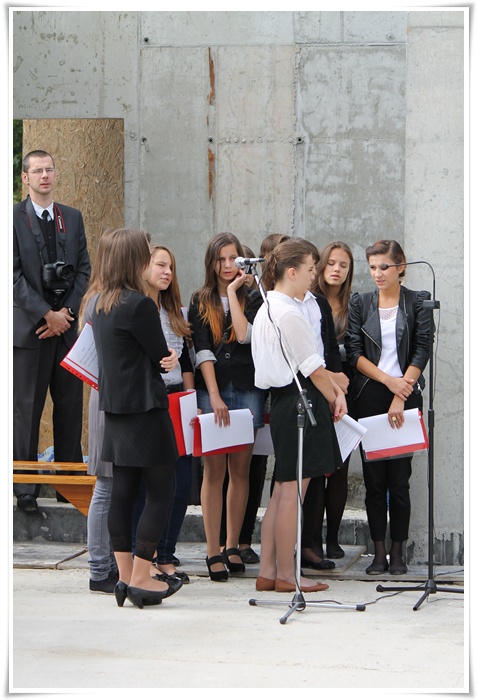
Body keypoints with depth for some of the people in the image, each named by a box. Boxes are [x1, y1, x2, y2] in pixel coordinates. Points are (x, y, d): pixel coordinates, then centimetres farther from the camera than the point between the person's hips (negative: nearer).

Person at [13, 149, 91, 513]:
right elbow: (14, 275, -8)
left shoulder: (73, 217, 13)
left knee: (71, 405, 6)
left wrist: (67, 312, -3)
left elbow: (84, 268, 11)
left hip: (66, 325, 5)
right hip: (29, 327, -4)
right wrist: (47, 315, -12)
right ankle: (26, 489, 3)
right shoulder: (14, 218, -2)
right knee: (27, 409, -2)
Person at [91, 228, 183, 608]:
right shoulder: (140, 304, -17)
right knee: (160, 493, -2)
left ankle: (126, 576, 13)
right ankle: (141, 579, -3)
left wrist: (160, 362, 4)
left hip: (115, 409, 9)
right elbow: (162, 356, -10)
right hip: (145, 409, -9)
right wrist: (166, 361, 11)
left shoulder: (101, 303, 10)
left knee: (122, 492, 10)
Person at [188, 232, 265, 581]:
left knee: (240, 470, 5)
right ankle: (214, 552, -3)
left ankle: (233, 547, 14)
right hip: (211, 389, -1)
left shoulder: (253, 298, 8)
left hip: (247, 389, 1)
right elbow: (202, 351, 0)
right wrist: (214, 396, -10)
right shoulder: (200, 302, 8)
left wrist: (233, 291, -5)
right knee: (215, 470, -4)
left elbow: (245, 335, -11)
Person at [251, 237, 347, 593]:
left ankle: (268, 572, 16)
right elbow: (314, 369, -13)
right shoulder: (288, 314, -17)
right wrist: (335, 399, 2)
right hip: (300, 402, -10)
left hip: (282, 403, 10)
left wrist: (335, 389, 6)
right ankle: (286, 575, 4)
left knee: (283, 491, 13)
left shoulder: (269, 308, 15)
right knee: (293, 493, -3)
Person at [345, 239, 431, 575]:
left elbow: (422, 351, -4)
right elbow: (354, 352, 2)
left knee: (400, 477, -2)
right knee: (374, 477, 1)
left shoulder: (418, 302, 3)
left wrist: (400, 396, -12)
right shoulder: (360, 304, 9)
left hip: (406, 394, -2)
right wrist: (388, 380, -11)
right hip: (369, 396, 2)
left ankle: (398, 551, 5)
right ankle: (379, 551, 5)